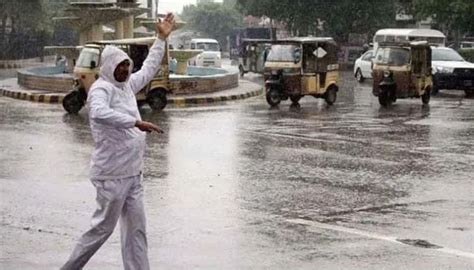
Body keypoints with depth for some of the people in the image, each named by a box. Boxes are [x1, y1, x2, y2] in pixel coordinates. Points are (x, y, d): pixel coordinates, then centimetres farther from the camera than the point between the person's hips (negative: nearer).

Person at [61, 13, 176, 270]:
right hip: (112, 174, -8)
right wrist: (136, 122, -38)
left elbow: (149, 68, 28)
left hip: (132, 173, 8)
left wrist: (161, 38, 26)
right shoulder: (101, 88, -15)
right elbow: (99, 113, -37)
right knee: (103, 227, 0)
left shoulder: (127, 85, 11)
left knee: (136, 229, 8)